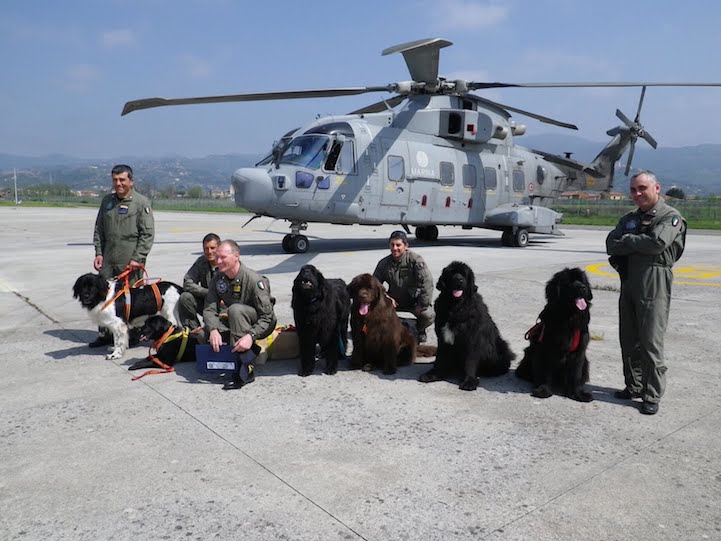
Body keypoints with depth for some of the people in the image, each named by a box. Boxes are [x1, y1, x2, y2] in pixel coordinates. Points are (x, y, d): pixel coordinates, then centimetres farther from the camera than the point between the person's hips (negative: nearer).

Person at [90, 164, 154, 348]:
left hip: (131, 261, -5)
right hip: (108, 259, 6)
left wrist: (137, 258, -13)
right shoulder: (107, 200, 13)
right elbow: (99, 229, 19)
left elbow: (148, 234, -8)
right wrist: (98, 252, 7)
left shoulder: (141, 202, -5)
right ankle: (105, 334, 19)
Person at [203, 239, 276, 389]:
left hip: (260, 326, -6)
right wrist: (213, 330, -32)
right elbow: (209, 309, -12)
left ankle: (246, 370, -33)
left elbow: (267, 316, -24)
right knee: (208, 331, -19)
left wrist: (251, 336, -39)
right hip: (235, 325, 6)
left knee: (236, 309, -34)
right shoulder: (217, 279, -4)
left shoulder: (254, 280, -23)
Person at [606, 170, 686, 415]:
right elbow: (611, 244, 3)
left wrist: (627, 240, -5)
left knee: (651, 343, -5)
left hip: (654, 287, -7)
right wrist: (640, 243, -11)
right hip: (629, 284, 7)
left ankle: (652, 395, 5)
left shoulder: (671, 217, -2)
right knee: (629, 341, 12)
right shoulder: (629, 219, 17)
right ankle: (634, 386, 26)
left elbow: (658, 243, -20)